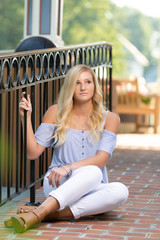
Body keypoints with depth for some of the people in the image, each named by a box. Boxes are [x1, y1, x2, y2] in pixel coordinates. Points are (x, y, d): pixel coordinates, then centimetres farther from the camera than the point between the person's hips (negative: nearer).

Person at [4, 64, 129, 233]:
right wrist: (26, 118, -9)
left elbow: (101, 159, -9)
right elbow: (32, 153, 1)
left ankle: (55, 214, -37)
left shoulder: (109, 118, 3)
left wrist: (68, 167, -23)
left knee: (120, 191, -33)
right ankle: (39, 212, -45)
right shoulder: (56, 113, 5)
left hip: (92, 190, 2)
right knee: (92, 172, -35)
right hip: (57, 185, -2)